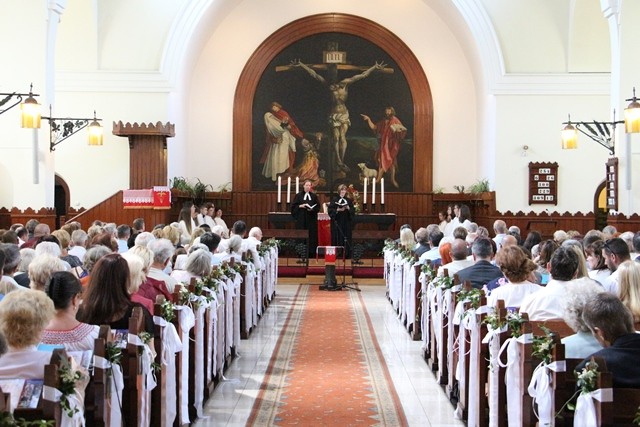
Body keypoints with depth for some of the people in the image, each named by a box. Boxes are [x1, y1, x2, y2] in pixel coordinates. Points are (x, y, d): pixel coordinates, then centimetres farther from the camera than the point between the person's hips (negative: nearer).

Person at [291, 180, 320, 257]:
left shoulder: (314, 196, 9)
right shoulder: (299, 195, 4)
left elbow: (318, 206, 7)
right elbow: (293, 206, 2)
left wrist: (312, 209, -12)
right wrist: (300, 206, -14)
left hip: (311, 218, 2)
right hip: (301, 219, -2)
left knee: (312, 235, -1)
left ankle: (311, 252, 3)